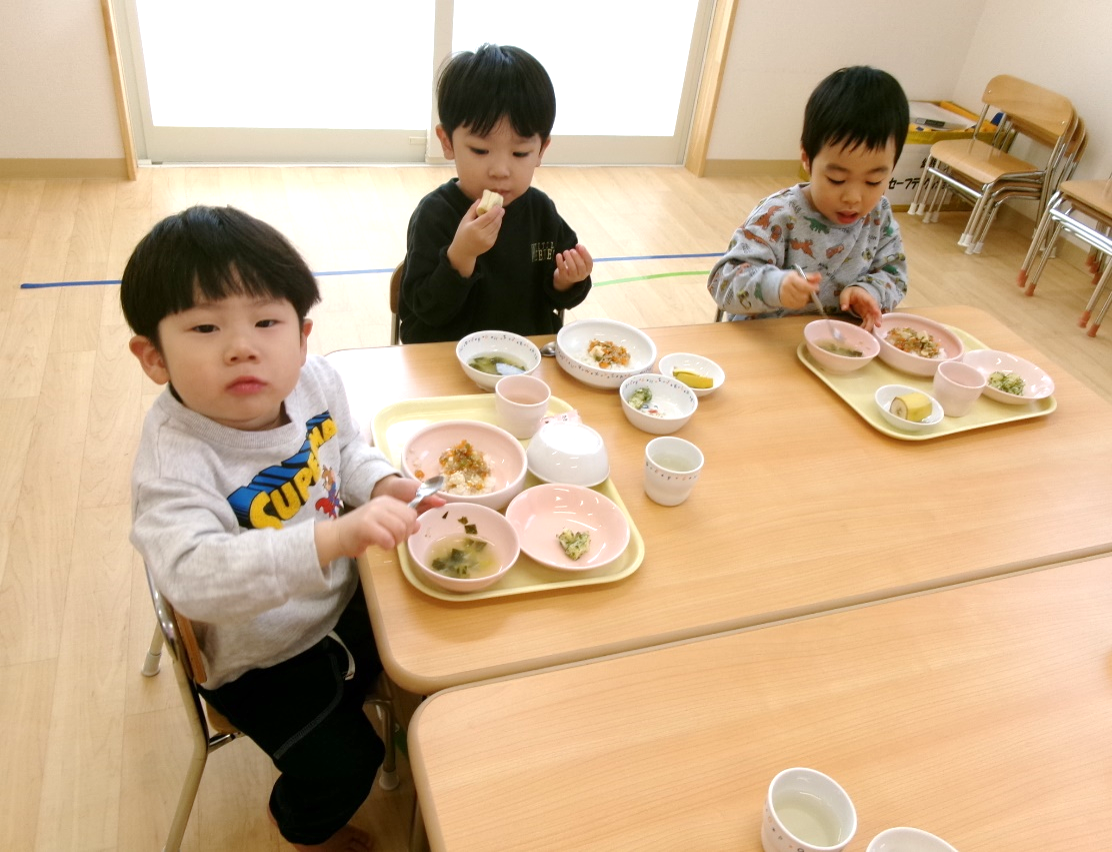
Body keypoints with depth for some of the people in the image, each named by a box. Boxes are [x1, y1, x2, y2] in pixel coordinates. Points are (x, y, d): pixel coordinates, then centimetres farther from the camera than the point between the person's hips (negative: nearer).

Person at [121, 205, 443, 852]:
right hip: (261, 656, -6)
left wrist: (381, 485, -15)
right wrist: (334, 538, -59)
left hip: (344, 597, 6)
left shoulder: (315, 380, -15)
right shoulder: (175, 460, -34)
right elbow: (193, 577, -48)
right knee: (340, 767, -6)